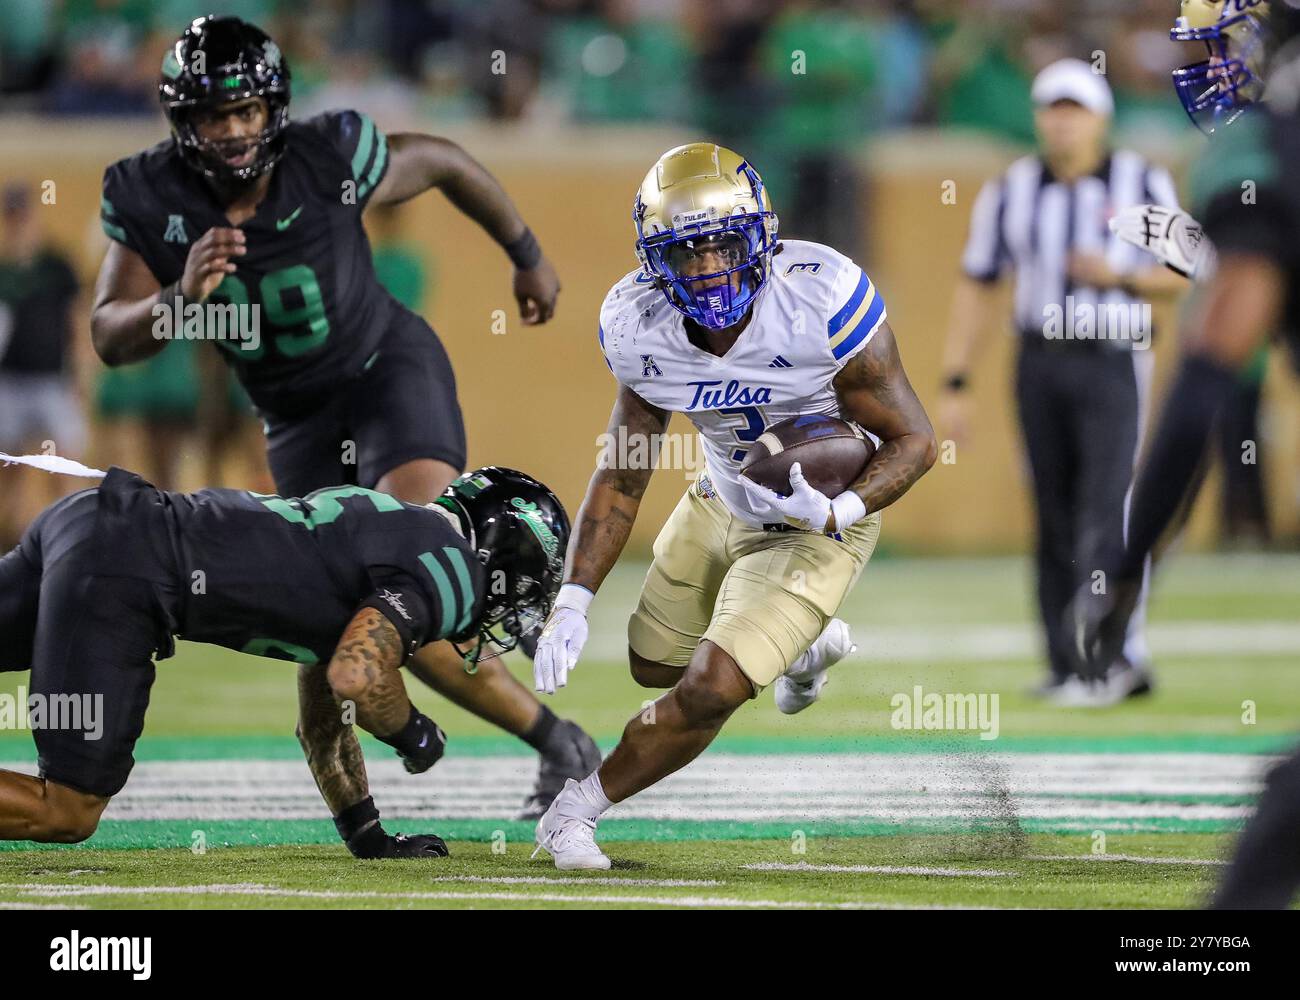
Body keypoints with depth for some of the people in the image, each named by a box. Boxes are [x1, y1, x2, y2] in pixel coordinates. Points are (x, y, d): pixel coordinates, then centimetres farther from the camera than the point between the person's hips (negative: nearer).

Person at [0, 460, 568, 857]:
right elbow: (356, 676, -18)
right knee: (67, 815, -3)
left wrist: (367, 837, 36)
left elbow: (322, 720, 33)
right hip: (116, 583, -9)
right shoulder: (450, 571, -2)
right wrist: (413, 735, 2)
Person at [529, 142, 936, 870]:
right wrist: (573, 602, -12)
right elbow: (623, 473, -5)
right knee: (654, 665, 24)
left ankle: (576, 810, 6)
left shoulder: (823, 303, -33)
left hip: (817, 526, -6)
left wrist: (835, 513, -39)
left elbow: (913, 441, -22)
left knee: (711, 692, -17)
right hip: (722, 503, 6)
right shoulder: (640, 325, -19)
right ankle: (810, 643, 51)